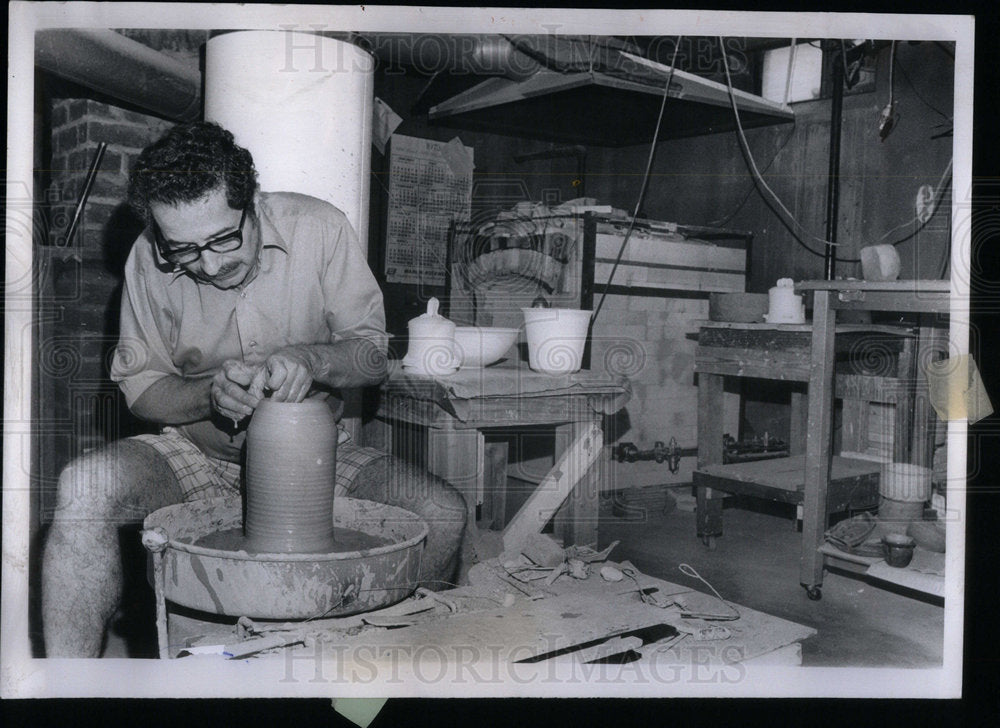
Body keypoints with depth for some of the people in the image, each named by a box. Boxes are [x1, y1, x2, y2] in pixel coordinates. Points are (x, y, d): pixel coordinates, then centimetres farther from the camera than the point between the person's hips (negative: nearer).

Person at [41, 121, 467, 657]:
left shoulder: (317, 228, -12)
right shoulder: (150, 261, -9)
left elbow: (375, 354, -6)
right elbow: (140, 390, -1)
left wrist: (310, 360, -28)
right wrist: (212, 393, -22)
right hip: (195, 453, 1)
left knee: (442, 513, -23)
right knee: (83, 488, -29)